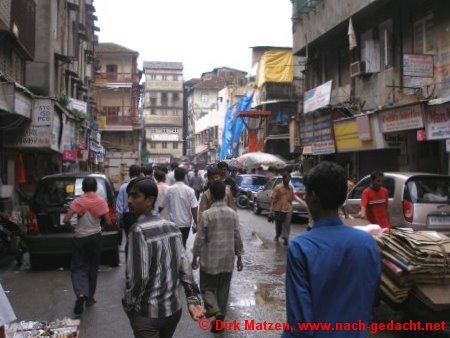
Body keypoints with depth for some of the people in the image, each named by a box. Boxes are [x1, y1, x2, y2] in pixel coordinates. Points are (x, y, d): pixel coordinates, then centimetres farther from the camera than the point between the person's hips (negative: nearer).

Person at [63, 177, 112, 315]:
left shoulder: (78, 201, -8)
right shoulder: (101, 201, -6)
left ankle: (81, 294, -16)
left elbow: (66, 220, -14)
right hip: (95, 237, 1)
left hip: (80, 238, -1)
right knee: (93, 267, 15)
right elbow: (108, 222, -7)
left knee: (78, 267, 6)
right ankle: (90, 297, 21)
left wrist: (72, 226, 6)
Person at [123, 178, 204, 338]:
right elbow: (184, 266, 1)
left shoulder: (138, 230, -18)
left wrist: (128, 305, -7)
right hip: (174, 308, 6)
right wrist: (193, 299, 1)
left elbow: (138, 276, -22)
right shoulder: (172, 227, 3)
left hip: (148, 313, -6)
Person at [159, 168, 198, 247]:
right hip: (186, 223, 1)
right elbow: (194, 208, -13)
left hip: (173, 223, 0)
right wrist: (196, 224, -5)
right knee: (183, 244, 17)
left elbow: (161, 206, 0)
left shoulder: (169, 190, -8)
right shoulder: (190, 190, -9)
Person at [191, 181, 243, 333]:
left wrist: (195, 256, 3)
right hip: (228, 259, 3)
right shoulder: (233, 214, -3)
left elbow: (200, 238, -9)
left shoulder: (207, 214, -13)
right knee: (223, 289, 14)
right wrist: (239, 256, 12)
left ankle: (214, 310, -12)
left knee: (207, 287, 11)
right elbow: (237, 237, 2)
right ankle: (220, 317, 19)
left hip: (210, 259, -3)